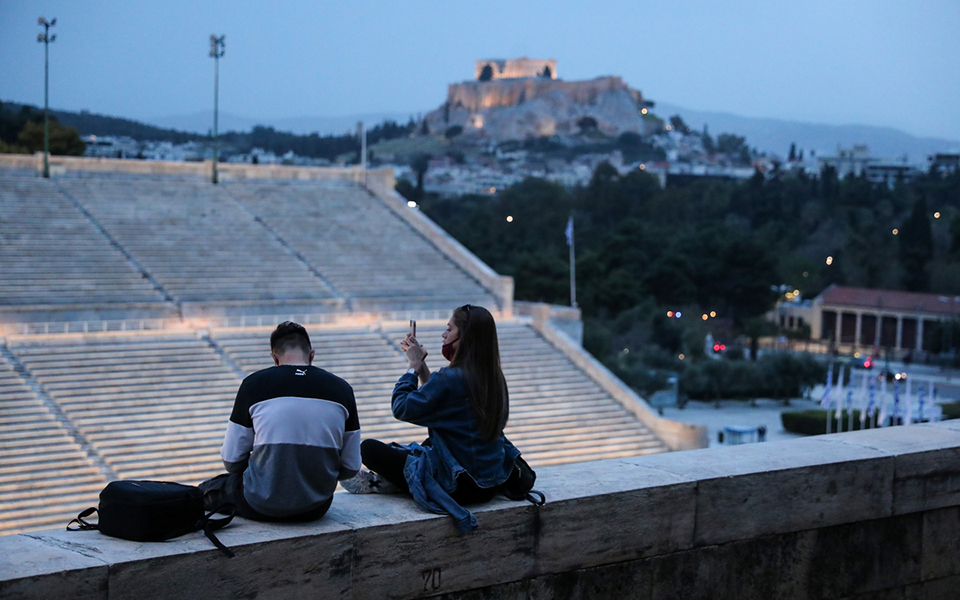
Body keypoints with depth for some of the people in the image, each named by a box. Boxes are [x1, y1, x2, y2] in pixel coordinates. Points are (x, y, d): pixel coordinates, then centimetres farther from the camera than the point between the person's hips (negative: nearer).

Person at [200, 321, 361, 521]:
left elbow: (232, 461, 0)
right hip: (317, 508, 1)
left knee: (208, 490, 26)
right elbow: (351, 467, 5)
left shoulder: (254, 385, -5)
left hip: (262, 506, -1)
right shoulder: (341, 389, 1)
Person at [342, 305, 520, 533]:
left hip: (457, 486, -8)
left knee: (369, 448, -3)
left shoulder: (450, 378, -22)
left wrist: (414, 366, -3)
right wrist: (421, 364, 14)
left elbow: (401, 408, -13)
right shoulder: (495, 378, 4)